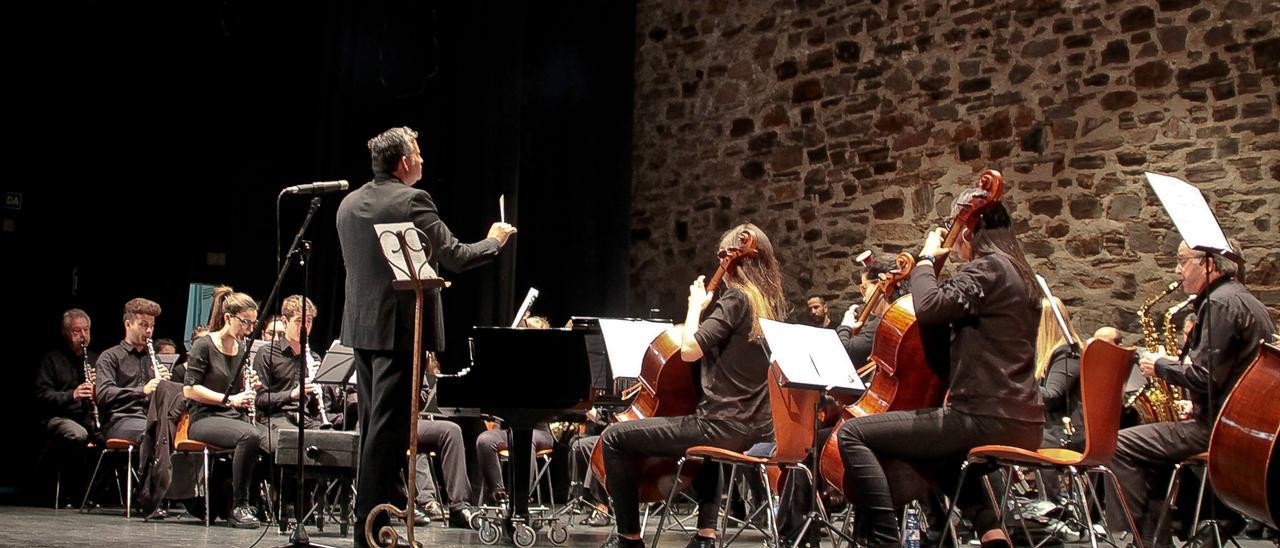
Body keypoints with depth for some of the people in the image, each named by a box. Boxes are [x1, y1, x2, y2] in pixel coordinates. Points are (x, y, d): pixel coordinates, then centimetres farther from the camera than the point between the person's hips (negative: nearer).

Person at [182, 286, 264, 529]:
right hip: (205, 419, -6)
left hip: (235, 417, 6)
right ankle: (239, 506, -22)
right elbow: (189, 389, -10)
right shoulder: (204, 345, -4)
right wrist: (229, 399, -16)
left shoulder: (242, 348, 15)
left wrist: (248, 393, 1)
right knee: (250, 436, -35)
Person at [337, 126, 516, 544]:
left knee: (373, 426, 16)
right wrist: (494, 240, 4)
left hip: (362, 326, 8)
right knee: (389, 428, -4)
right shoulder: (411, 201, -14)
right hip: (400, 328, -8)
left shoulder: (349, 204, 9)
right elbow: (456, 258, -14)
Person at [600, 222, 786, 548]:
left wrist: (697, 304, -6)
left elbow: (689, 349, -19)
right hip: (759, 428, 9)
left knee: (614, 438, 2)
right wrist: (708, 307, 18)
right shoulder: (771, 302, 12)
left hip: (725, 427, -9)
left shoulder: (736, 298, -12)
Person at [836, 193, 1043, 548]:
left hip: (987, 421, -10)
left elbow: (929, 307, -24)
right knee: (944, 450, 41)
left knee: (853, 434, -11)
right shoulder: (1015, 272, 19)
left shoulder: (987, 267, -10)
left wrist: (927, 257, -7)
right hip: (1019, 423, 10)